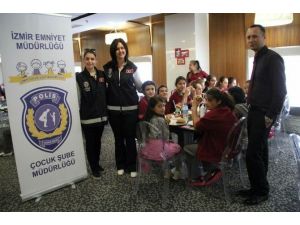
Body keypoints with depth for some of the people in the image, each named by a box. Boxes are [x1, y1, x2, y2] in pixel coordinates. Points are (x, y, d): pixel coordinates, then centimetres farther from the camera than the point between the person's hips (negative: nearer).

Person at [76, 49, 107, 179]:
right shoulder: (79, 77, -6)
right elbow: (77, 99, -7)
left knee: (98, 142, 17)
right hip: (87, 118, -4)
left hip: (101, 116, 4)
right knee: (90, 143, 9)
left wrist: (106, 112, 11)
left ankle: (97, 164, 35)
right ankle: (94, 168, 24)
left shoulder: (102, 75, 4)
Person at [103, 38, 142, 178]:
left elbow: (139, 86, 6)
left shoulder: (132, 67, 0)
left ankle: (132, 166, 21)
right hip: (113, 109, 2)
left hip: (131, 108, -1)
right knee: (118, 139, 14)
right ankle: (120, 165, 30)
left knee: (130, 138, 6)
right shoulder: (107, 67, 1)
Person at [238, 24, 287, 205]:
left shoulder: (273, 58, -12)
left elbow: (280, 90, -17)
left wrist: (271, 115, -18)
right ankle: (257, 187, 26)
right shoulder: (258, 59, 15)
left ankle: (262, 191, 12)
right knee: (259, 152, 14)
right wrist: (250, 101, 11)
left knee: (253, 154, -6)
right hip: (255, 111, 9)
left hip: (264, 114, -9)